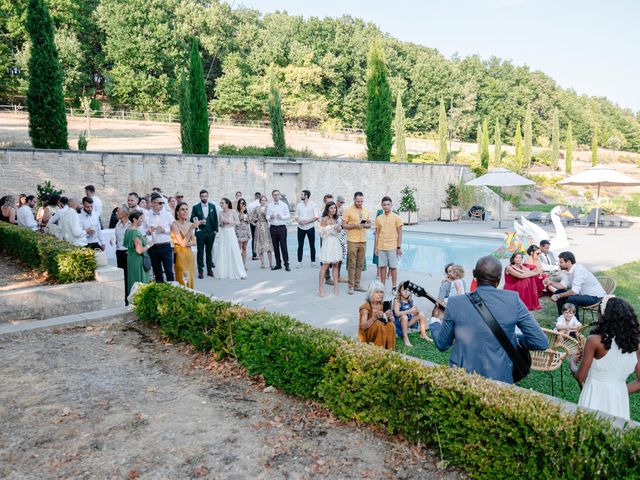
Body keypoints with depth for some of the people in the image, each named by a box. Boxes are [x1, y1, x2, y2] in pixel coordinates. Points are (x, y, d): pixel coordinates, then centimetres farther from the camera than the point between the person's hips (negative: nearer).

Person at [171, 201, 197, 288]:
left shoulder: (189, 224, 5)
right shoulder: (175, 225, -12)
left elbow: (194, 242, 7)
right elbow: (183, 243, -20)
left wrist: (187, 243, -13)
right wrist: (191, 228, -24)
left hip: (190, 255, 6)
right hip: (180, 255, -6)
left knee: (190, 280, 12)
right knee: (182, 282, 1)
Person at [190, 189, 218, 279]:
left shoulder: (212, 206, 6)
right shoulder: (196, 207, -1)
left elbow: (215, 219, 8)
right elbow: (192, 219, 0)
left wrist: (215, 230, 2)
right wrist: (199, 222, -17)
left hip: (211, 232, 2)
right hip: (200, 233, -2)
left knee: (209, 251, 9)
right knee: (200, 252, 1)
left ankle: (209, 270, 17)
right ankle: (200, 271, 7)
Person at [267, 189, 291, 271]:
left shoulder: (284, 205, 4)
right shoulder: (269, 206, 9)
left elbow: (288, 216, 1)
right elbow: (267, 216, 7)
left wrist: (281, 217, -15)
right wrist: (270, 217, -14)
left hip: (282, 227, -2)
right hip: (273, 227, 3)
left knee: (283, 246, -6)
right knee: (275, 247, 7)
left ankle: (286, 264, -2)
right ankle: (278, 264, 16)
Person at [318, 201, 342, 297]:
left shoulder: (335, 219, 14)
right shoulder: (325, 219, -7)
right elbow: (321, 233, -11)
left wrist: (338, 229, 3)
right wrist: (331, 228, -17)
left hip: (336, 243, 7)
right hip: (328, 243, -7)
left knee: (335, 264, 6)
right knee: (325, 265, -7)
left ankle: (336, 286, 11)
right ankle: (321, 288, -4)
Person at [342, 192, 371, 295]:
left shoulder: (366, 211, 11)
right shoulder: (348, 210, -3)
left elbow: (369, 224, 17)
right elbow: (344, 225, -5)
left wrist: (365, 225, -6)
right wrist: (355, 225, -18)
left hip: (363, 241, 5)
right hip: (352, 241, -5)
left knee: (360, 264, 8)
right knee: (352, 264, -3)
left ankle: (357, 285, 17)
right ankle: (351, 286, 3)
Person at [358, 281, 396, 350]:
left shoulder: (383, 305, 1)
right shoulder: (366, 307, -17)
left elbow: (392, 320, -1)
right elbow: (363, 326, -27)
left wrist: (390, 317, -25)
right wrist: (374, 318, -42)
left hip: (381, 330, 5)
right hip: (367, 335, -5)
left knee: (391, 325, -23)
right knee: (378, 324, -32)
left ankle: (390, 350, -17)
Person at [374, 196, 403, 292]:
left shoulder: (396, 217, -3)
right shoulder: (378, 218, 5)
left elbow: (400, 233, -2)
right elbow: (377, 233, 8)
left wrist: (399, 247, -6)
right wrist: (375, 247, 5)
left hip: (392, 247, -2)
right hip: (381, 247, 2)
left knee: (393, 267, 4)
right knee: (382, 267, 8)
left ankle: (394, 287, 14)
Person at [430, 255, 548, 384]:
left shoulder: (455, 303, -7)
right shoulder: (513, 299, -8)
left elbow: (441, 344, 4)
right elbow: (541, 343, -3)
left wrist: (435, 320, 21)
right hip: (500, 379, -1)